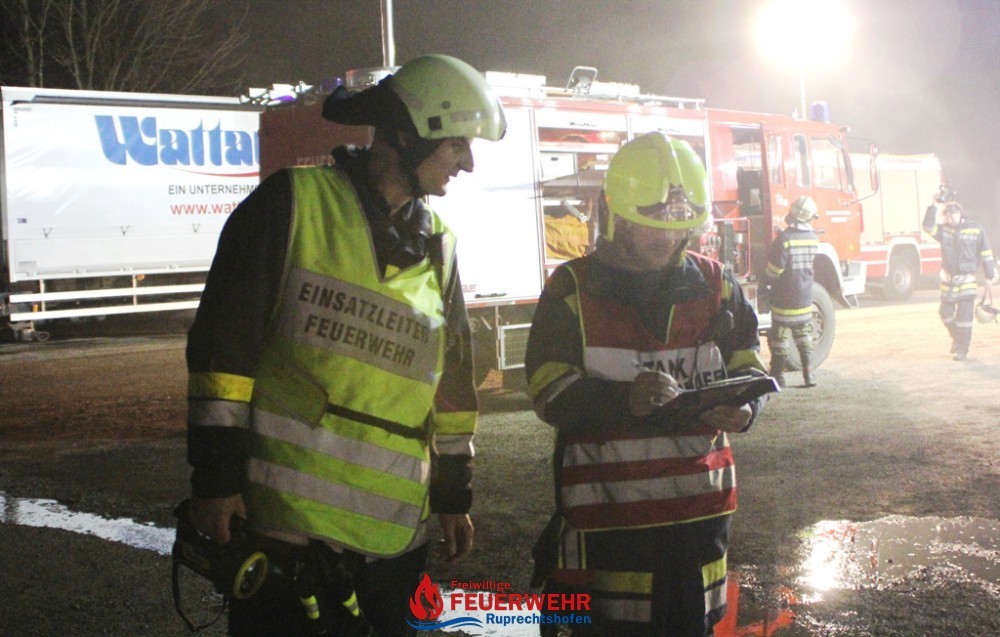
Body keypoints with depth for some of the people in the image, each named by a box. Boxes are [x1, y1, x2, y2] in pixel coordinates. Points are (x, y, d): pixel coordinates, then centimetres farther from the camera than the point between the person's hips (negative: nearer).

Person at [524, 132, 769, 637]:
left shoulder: (715, 284, 7)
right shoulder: (572, 290, -4)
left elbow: (748, 364, 11)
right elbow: (550, 390, -11)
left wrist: (742, 405, -13)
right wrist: (624, 399, -29)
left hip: (699, 505, 4)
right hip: (607, 512, -4)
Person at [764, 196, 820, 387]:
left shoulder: (784, 238, -18)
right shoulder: (813, 238, 1)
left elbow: (774, 270, -16)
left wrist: (768, 280, 5)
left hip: (784, 298, -5)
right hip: (805, 297, 5)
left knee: (779, 337, 4)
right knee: (804, 336, 15)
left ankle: (778, 375, 7)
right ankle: (809, 373, 10)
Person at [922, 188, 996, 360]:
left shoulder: (975, 230, -4)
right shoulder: (943, 230, 2)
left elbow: (985, 253, 1)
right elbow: (928, 226, -17)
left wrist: (991, 274, 1)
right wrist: (935, 206, -24)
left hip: (966, 280, -3)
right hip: (948, 280, 4)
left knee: (964, 315, -4)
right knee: (945, 313, 10)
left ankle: (961, 348, 4)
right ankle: (956, 337, 35)